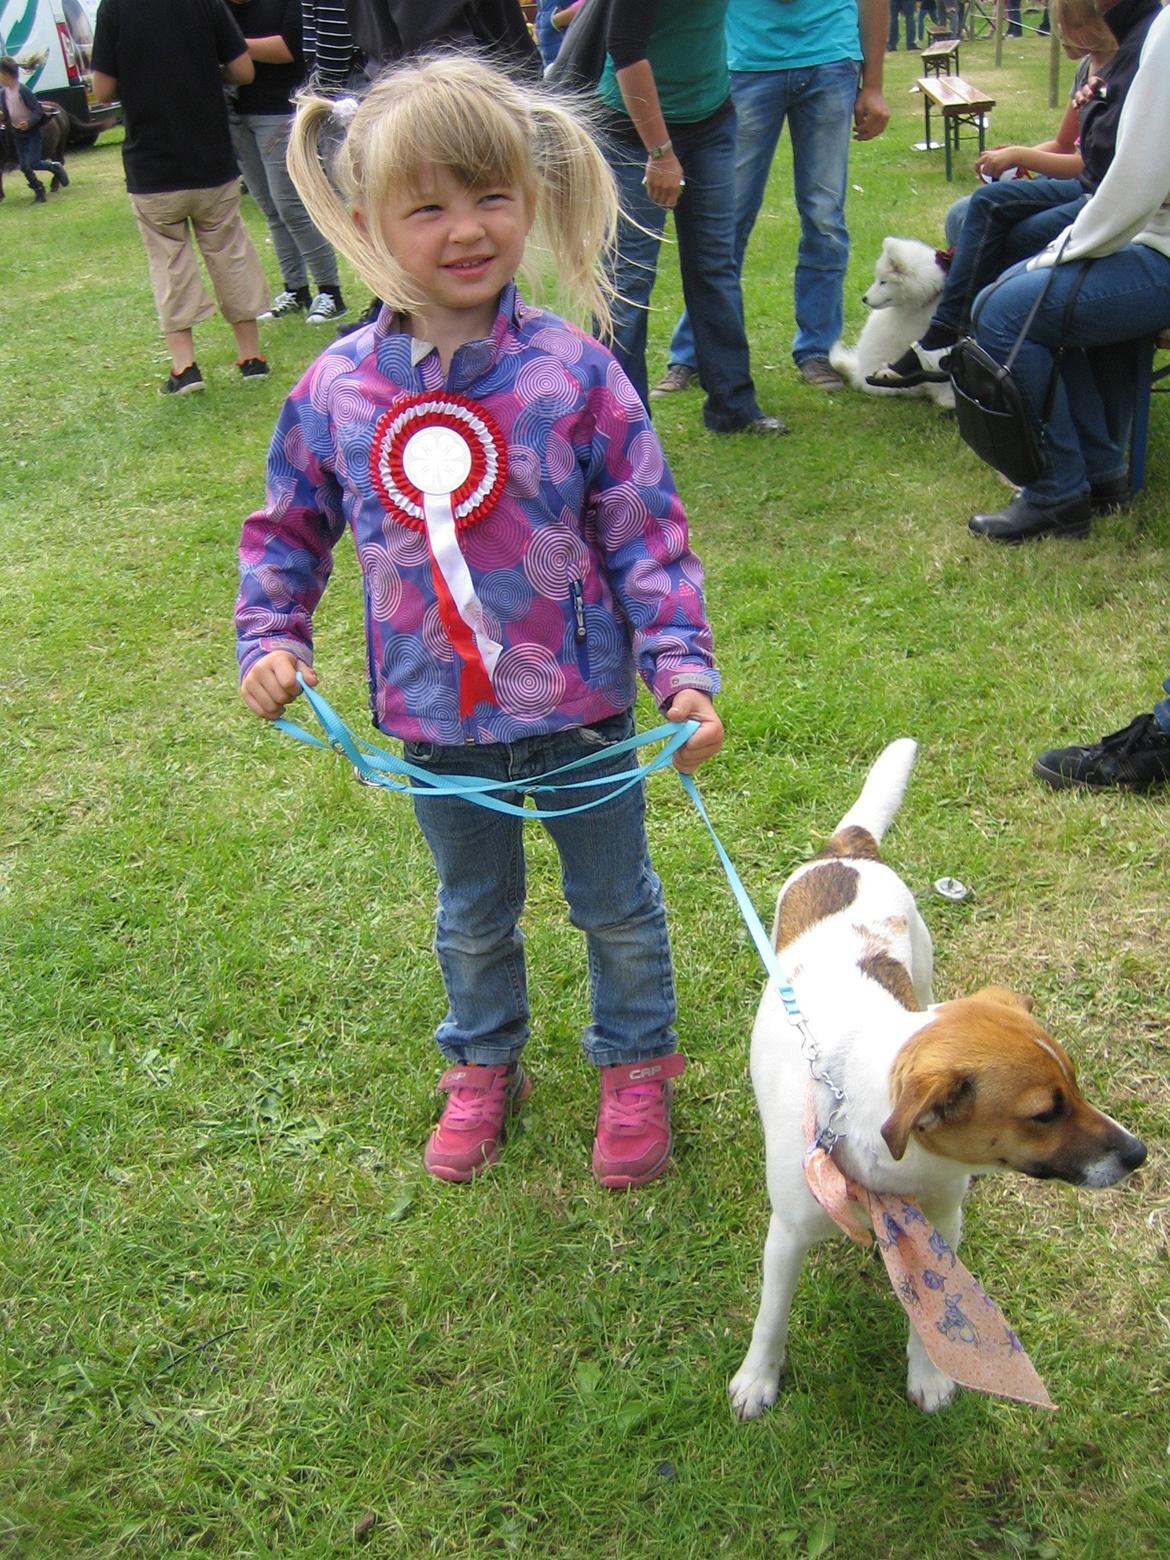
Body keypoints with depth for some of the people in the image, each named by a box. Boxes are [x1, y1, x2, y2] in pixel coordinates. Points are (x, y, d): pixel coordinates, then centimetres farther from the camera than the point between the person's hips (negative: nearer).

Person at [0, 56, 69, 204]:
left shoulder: (23, 90, -19)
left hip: (32, 132, -6)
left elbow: (38, 111, -17)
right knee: (24, 166, 2)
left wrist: (29, 123, -31)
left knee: (33, 164, -11)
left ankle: (55, 167, 17)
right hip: (17, 134, 6)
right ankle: (39, 191, 15)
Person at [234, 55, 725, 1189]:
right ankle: (482, 1065, 49)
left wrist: (682, 670, -20)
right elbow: (286, 531, 5)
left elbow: (647, 538, -12)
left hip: (579, 709, -2)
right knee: (472, 915, 24)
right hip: (435, 722, 2)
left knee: (616, 904, 19)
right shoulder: (336, 388, -9)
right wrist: (271, 638, -8)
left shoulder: (572, 372, -16)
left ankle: (634, 1064, 44)